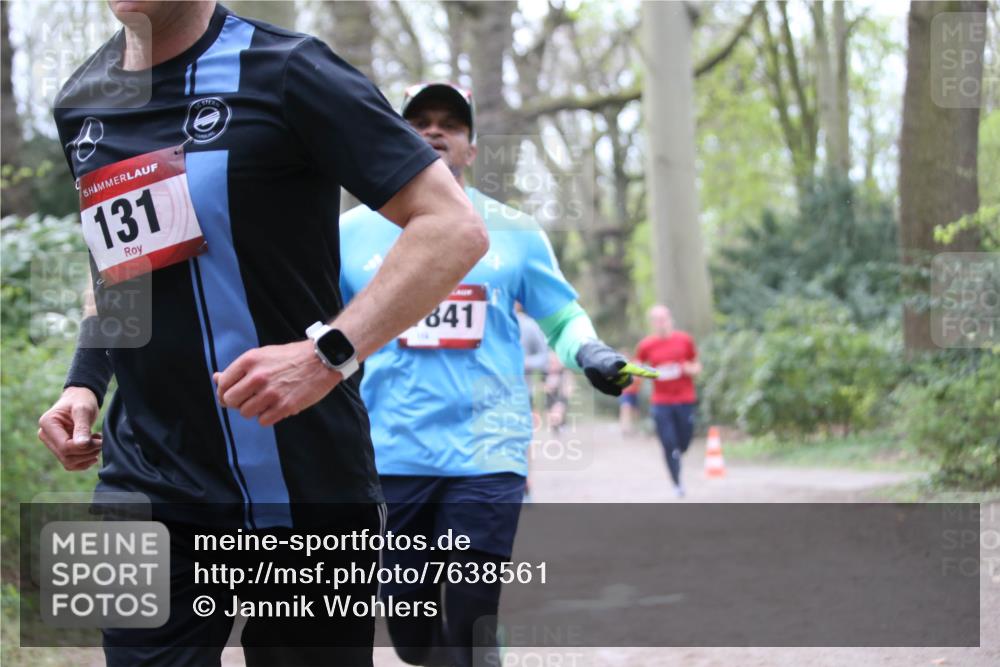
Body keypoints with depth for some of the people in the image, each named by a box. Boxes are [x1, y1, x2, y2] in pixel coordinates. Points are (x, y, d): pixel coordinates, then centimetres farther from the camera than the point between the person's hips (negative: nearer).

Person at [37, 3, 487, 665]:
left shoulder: (283, 71, -9)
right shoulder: (81, 102, 10)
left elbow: (455, 227, -14)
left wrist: (327, 353, -25)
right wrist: (84, 382, 9)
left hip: (307, 493, -4)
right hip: (144, 485, 5)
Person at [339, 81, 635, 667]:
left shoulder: (514, 233, 7)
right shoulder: (354, 232, 7)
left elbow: (563, 317, 14)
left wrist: (591, 355, -7)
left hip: (486, 457, -1)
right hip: (390, 457, 2)